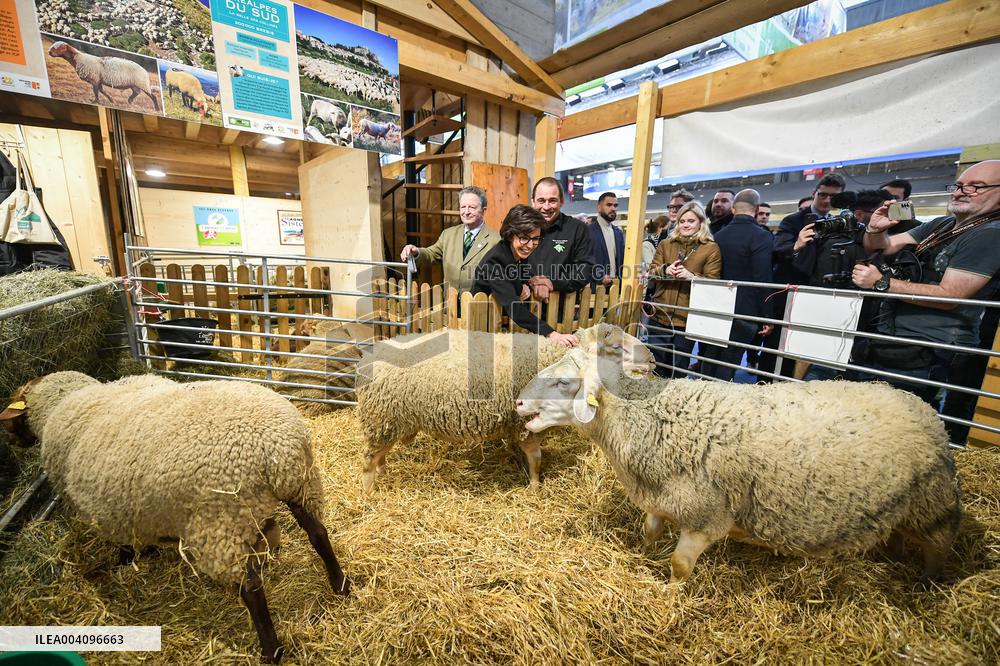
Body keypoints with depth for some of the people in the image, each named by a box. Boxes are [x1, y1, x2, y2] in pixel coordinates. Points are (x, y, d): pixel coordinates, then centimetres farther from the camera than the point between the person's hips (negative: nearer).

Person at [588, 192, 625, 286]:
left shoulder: (619, 232, 14)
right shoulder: (588, 231, -5)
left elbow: (622, 259, 16)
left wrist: (622, 279, 0)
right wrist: (599, 278, -19)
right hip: (595, 285, -5)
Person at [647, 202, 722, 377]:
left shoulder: (711, 249, 0)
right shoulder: (665, 244, 11)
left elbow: (712, 282, -4)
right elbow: (651, 272, 7)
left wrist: (692, 277, -23)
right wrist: (665, 270, -14)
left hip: (687, 319, -2)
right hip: (660, 315, 3)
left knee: (679, 371, 11)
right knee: (655, 367, 10)